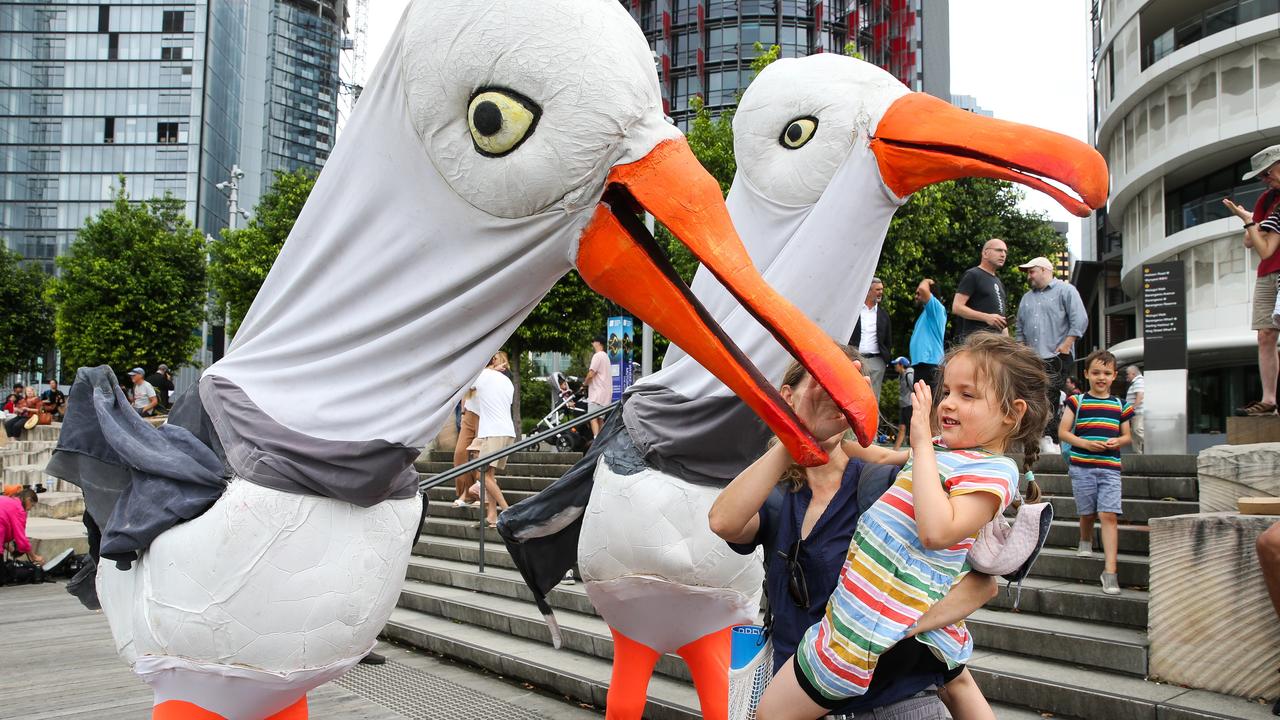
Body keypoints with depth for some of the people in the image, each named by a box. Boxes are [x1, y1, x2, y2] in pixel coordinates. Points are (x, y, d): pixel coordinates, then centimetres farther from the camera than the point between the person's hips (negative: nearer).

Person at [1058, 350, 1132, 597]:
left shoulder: (1120, 405, 9)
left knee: (1109, 515, -10)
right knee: (1087, 513, 11)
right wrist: (1085, 443, -14)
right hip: (1082, 465, 0)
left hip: (1110, 467, 1)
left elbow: (1126, 435, 16)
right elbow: (1063, 432, 0)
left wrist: (1117, 442, -7)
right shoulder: (1077, 401, 3)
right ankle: (1085, 543, 45)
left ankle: (1110, 570, -12)